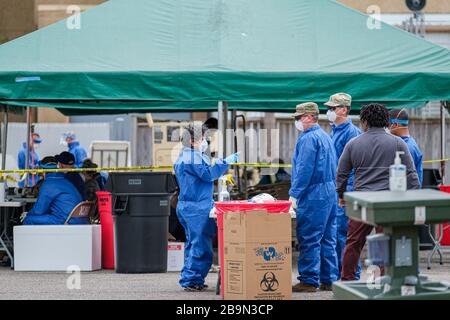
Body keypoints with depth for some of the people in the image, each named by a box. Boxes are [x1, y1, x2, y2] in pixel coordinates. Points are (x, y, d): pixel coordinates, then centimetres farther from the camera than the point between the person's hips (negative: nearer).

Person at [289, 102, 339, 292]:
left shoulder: (308, 138, -12)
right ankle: (328, 280, 15)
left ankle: (309, 280, -4)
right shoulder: (325, 136, 18)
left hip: (313, 196, -10)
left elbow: (304, 169, -19)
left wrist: (294, 194, -15)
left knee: (309, 239, -6)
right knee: (327, 239, 11)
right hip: (329, 193, 10)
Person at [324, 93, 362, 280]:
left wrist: (345, 192, -20)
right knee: (333, 232, 11)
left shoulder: (351, 132, -12)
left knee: (344, 231, -8)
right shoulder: (334, 131, 17)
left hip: (345, 190, -9)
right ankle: (337, 273, 18)